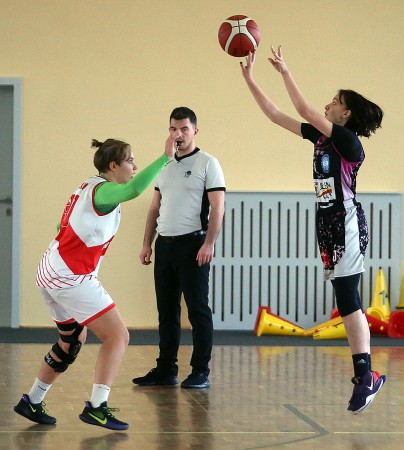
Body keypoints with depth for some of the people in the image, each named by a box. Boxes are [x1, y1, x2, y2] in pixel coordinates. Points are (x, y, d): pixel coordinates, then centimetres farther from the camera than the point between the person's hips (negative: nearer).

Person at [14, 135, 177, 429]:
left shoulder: (88, 188, 15)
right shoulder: (102, 191, -14)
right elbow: (134, 189, -36)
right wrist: (166, 157, -37)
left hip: (53, 273, 10)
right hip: (71, 277, -10)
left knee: (73, 342, 22)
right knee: (118, 337, -8)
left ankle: (32, 402, 28)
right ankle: (97, 407, -13)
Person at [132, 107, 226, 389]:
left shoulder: (207, 164, -4)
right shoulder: (165, 165, 16)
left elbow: (217, 207, -10)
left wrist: (209, 244, -20)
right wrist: (147, 244, 14)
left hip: (193, 244, -7)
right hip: (165, 245, 7)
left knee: (198, 309, -4)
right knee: (167, 310, 10)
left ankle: (201, 372, 0)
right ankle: (166, 370, 16)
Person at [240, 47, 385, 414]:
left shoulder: (348, 140, -11)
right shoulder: (322, 136, 11)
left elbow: (305, 112, -20)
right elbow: (276, 115, 13)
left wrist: (285, 73, -15)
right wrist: (250, 79, 9)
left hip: (347, 223, -9)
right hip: (328, 222, 9)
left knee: (348, 300, -12)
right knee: (347, 301, 8)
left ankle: (365, 375, -11)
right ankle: (365, 375, 11)